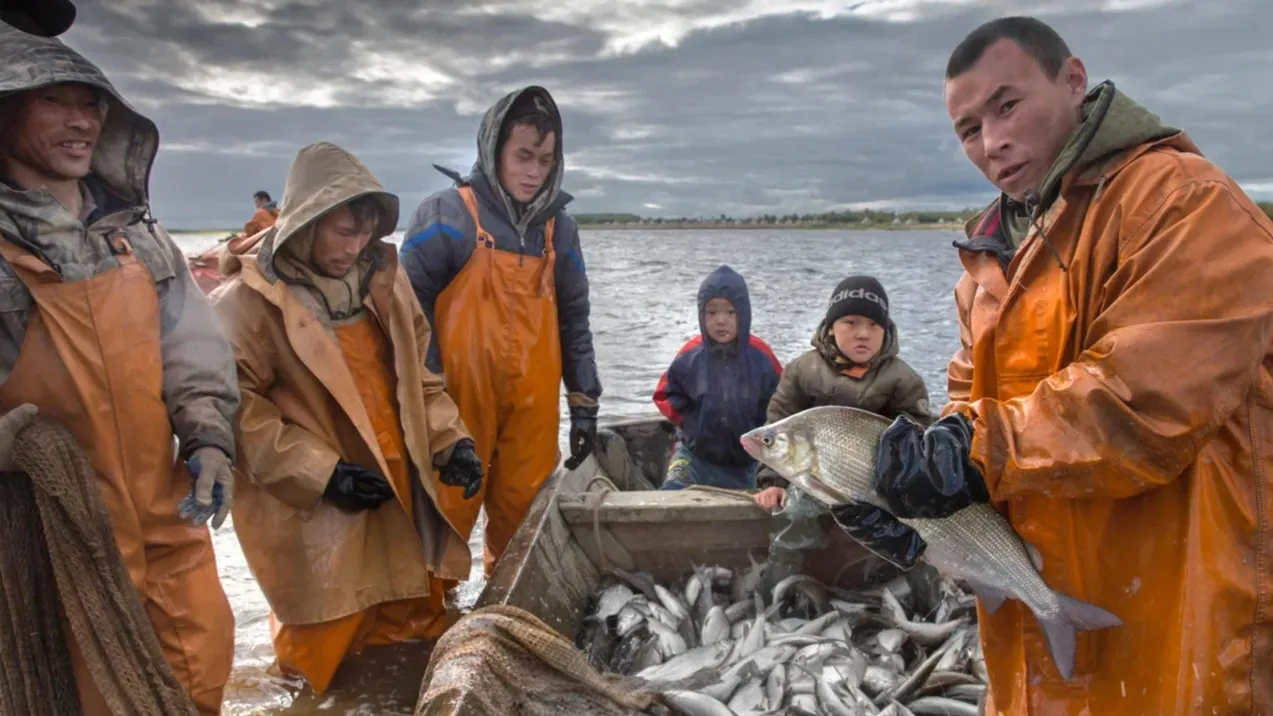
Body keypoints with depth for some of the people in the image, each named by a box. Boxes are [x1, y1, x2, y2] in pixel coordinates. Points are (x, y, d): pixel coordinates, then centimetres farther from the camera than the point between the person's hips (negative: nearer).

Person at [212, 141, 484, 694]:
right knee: (325, 646, 6)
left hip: (397, 489, 6)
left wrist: (450, 440, 0)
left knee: (418, 633, 17)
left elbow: (415, 373, 13)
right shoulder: (250, 298, -13)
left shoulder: (380, 278, 6)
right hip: (311, 505, -6)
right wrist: (319, 472, -18)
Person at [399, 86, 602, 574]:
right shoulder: (445, 216, -4)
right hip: (458, 403, -4)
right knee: (448, 517, 1)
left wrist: (584, 402, 9)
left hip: (534, 406, 4)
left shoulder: (557, 227, 10)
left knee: (525, 517, 11)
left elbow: (573, 320, 13)